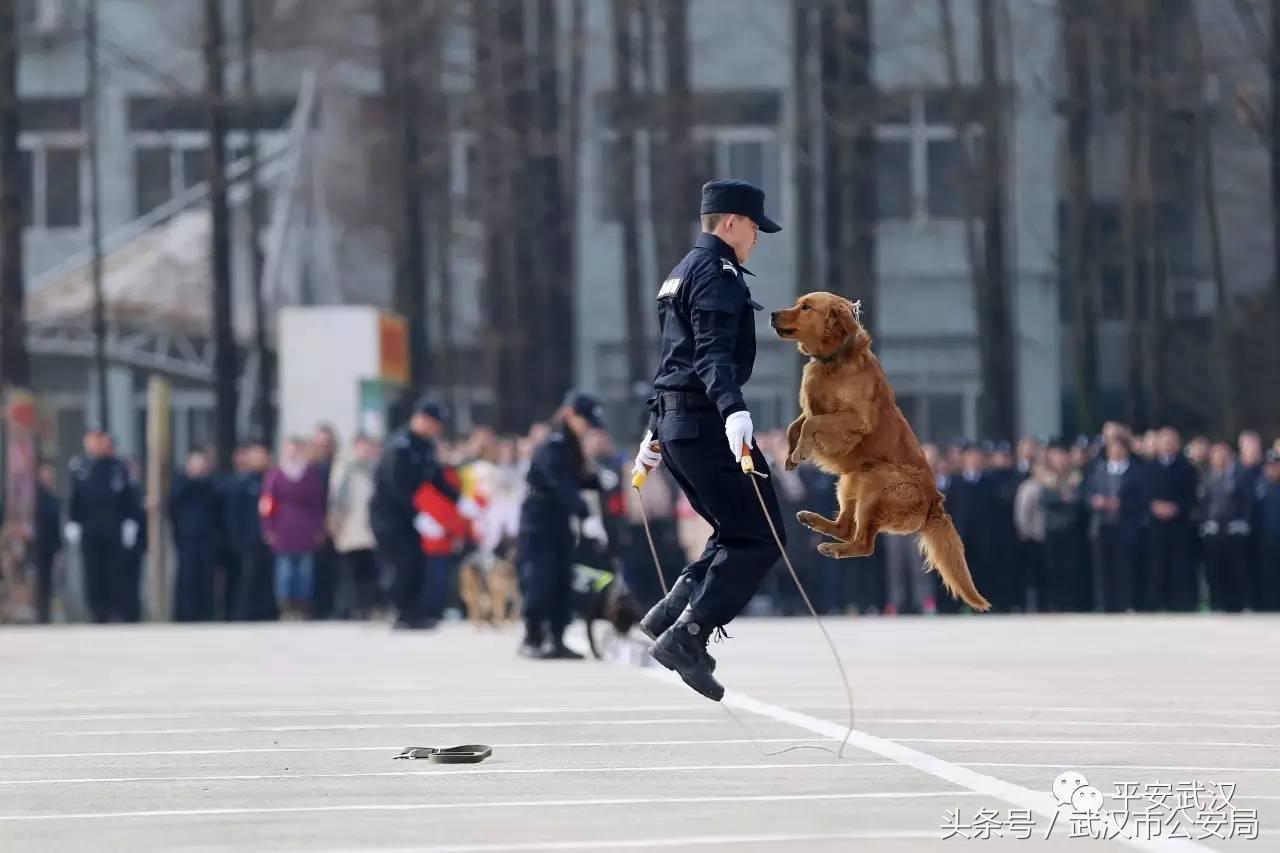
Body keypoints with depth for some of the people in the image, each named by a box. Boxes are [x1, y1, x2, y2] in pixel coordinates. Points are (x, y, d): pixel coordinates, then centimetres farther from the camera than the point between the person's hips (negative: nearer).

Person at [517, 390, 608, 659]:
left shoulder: (571, 448, 11)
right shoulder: (552, 448, -18)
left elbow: (577, 480, 16)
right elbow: (563, 487, -30)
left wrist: (601, 481, -3)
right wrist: (586, 516, -40)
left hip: (560, 522, 9)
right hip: (539, 523, -9)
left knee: (564, 582, 5)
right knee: (541, 580, -10)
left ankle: (556, 639, 8)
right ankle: (533, 639, -5)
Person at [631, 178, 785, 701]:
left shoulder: (682, 275, 22)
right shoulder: (719, 274, -10)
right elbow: (713, 354, -24)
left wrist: (656, 433, 33)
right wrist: (733, 410, -38)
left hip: (673, 422, 10)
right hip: (707, 423, -10)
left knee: (736, 532, 18)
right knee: (760, 538, -8)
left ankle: (671, 615, 7)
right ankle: (687, 636, -17)